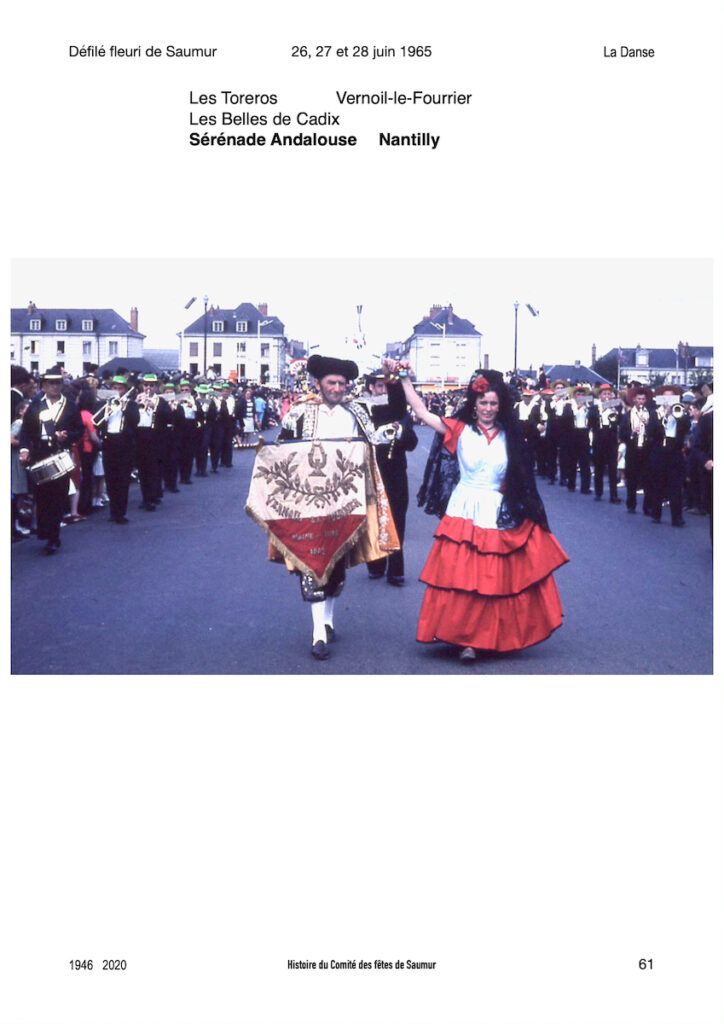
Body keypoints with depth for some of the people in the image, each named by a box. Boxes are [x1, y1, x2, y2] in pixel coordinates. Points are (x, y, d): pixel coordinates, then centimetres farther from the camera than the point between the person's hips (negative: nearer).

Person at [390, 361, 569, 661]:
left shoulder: (509, 436, 6)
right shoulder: (459, 430, 0)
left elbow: (519, 478, 10)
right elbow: (421, 412, -5)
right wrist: (405, 379, -9)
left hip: (499, 516, 2)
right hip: (466, 513, -2)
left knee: (499, 579, 4)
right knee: (462, 577, -4)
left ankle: (498, 636, 16)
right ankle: (466, 638, 4)